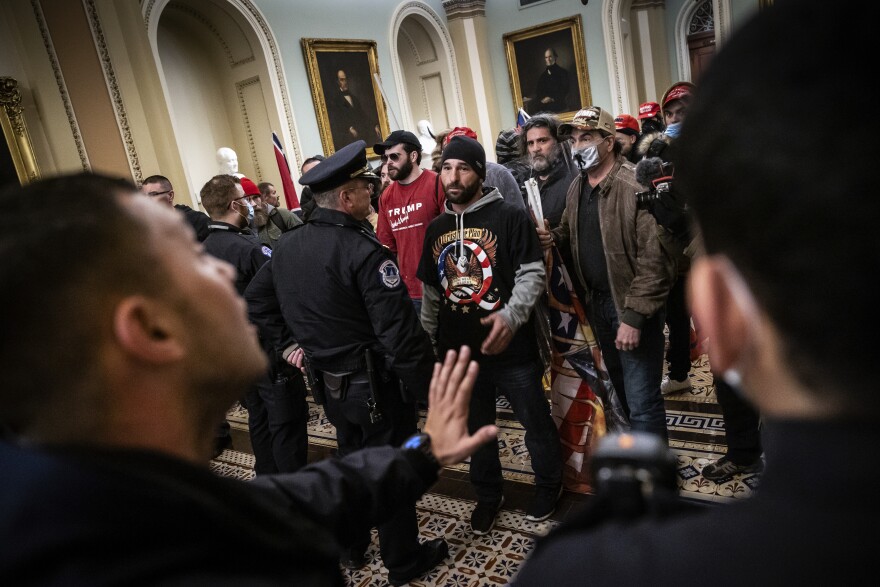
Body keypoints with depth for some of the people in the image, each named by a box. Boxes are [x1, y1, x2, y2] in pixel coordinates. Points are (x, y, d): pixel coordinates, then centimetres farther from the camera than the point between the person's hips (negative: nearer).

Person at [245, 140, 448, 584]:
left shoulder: (286, 246, 1)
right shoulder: (363, 250, -24)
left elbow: (255, 302, 12)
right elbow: (399, 332, -26)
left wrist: (284, 345, 16)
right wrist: (428, 389, -17)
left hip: (329, 384, 7)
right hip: (375, 385, -7)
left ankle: (351, 547, 45)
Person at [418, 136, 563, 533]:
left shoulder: (509, 217, -9)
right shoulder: (436, 228, 8)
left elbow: (532, 274, -12)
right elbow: (431, 291, 15)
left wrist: (511, 315, -28)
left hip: (511, 347, -4)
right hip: (459, 351, 5)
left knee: (535, 421, 13)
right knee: (476, 428, 18)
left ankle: (548, 485, 37)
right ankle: (487, 495, 39)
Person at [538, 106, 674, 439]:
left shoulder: (636, 186, -18)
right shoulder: (576, 188, 7)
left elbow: (653, 258, -21)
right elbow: (570, 233, 20)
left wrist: (633, 316, -23)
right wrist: (554, 237, -4)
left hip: (632, 306, -8)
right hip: (597, 301, 8)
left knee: (641, 398, -4)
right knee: (622, 388, 23)